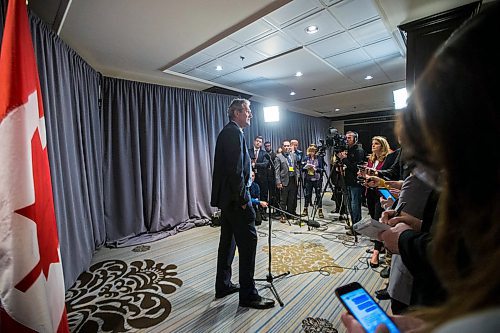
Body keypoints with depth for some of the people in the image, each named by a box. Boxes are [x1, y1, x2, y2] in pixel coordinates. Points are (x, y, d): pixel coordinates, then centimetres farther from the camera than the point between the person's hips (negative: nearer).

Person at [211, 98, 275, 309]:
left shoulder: (228, 132, 18)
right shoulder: (234, 132, -13)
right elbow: (236, 169, -22)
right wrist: (242, 198, -17)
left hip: (227, 197, 11)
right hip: (235, 197, -11)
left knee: (228, 241, 17)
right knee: (248, 241, -2)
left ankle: (223, 285, 31)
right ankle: (248, 295, 12)